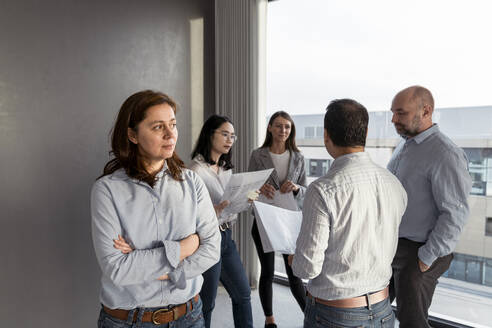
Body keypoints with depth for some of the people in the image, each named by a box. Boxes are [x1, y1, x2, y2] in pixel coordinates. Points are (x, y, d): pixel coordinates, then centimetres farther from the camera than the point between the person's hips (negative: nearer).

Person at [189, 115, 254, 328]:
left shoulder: (226, 168, 10)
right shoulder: (197, 169, -16)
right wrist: (218, 209, -33)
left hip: (226, 237, 8)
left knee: (243, 293, 18)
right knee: (206, 303, 8)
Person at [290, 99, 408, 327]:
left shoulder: (322, 191, -24)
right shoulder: (395, 185, -5)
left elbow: (308, 267, -20)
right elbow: (386, 250, 6)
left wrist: (295, 262, 2)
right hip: (381, 310, 6)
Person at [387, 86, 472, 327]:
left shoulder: (445, 154, -20)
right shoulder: (405, 146, 8)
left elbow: (455, 214, -22)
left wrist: (427, 258, -20)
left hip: (419, 252, -8)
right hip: (392, 245, 8)